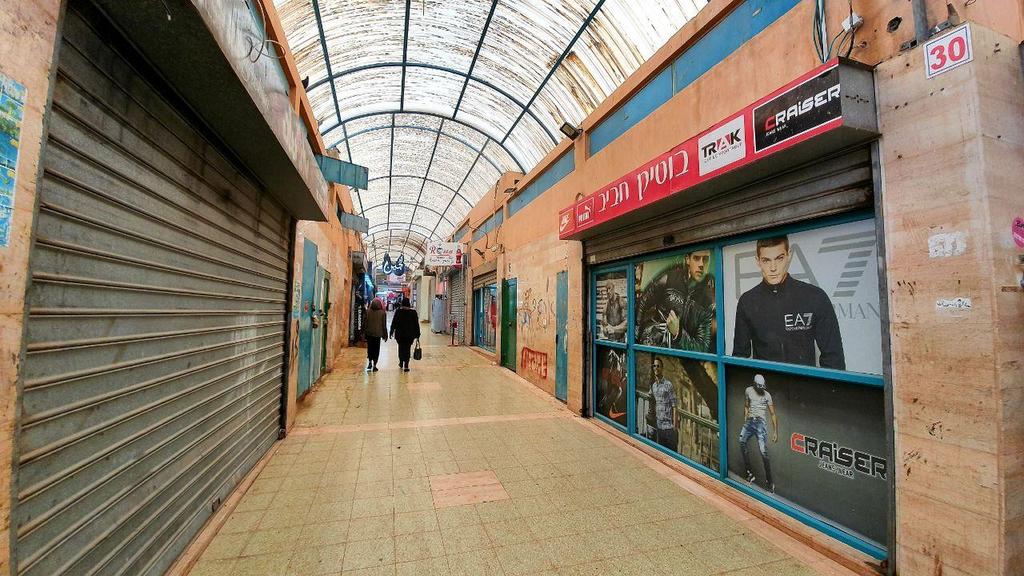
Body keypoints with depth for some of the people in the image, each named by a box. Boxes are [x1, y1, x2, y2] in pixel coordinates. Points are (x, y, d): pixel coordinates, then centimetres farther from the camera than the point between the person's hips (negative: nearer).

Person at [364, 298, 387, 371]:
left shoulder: (368, 311, -2)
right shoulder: (383, 313, -6)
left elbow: (365, 323, 0)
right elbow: (384, 325, -2)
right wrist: (385, 335, 6)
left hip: (369, 333, 1)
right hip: (378, 333, -1)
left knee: (370, 348, 18)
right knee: (376, 349, 6)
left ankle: (369, 362, 10)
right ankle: (374, 365, 6)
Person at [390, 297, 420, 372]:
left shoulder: (398, 311, -5)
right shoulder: (413, 311, -3)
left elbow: (394, 322, -2)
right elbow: (416, 324, 0)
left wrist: (391, 332, 7)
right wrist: (417, 334, 6)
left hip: (400, 333, 1)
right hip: (410, 334, 0)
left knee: (401, 347, 19)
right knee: (407, 349, 3)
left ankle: (401, 363, 30)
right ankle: (406, 366, -3)